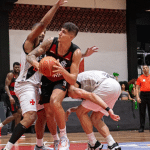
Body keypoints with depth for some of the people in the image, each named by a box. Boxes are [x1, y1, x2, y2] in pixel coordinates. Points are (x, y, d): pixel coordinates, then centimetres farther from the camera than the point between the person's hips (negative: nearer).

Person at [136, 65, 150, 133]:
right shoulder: (140, 78, 5)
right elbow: (137, 88, 5)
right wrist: (137, 97, -6)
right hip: (143, 95, -1)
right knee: (142, 112, 1)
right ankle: (141, 128, 5)